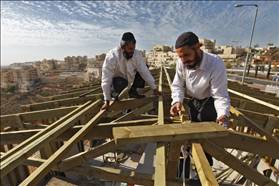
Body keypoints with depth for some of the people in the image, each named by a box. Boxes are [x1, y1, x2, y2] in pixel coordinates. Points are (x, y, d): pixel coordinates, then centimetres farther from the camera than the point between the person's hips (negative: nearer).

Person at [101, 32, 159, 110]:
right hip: (116, 79, -4)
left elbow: (145, 71, -19)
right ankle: (113, 93, -2)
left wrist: (154, 88, -24)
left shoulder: (137, 54, -21)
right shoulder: (112, 57, -31)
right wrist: (106, 101, -32)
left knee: (144, 68, -13)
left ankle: (133, 91, 1)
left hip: (129, 76, 5)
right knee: (121, 82, -38)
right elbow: (106, 80, -31)